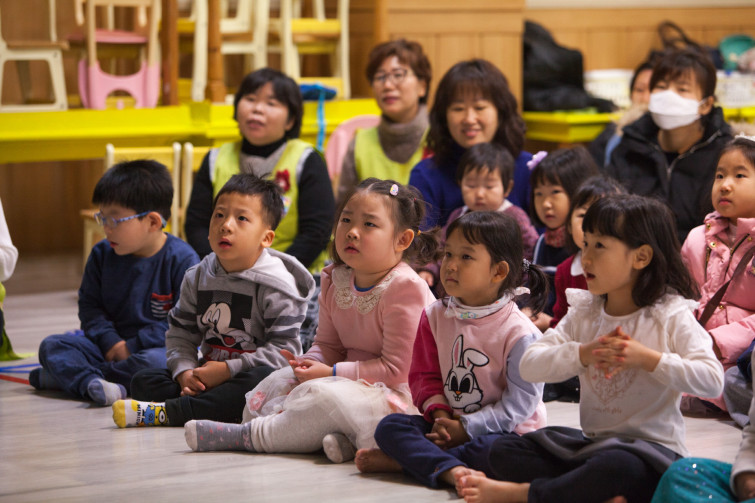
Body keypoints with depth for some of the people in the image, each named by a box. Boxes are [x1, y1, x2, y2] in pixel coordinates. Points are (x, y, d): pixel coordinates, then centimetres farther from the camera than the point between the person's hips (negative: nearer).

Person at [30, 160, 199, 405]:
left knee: (156, 362, -39)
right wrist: (110, 342, -12)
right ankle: (90, 383, -43)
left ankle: (67, 375, -28)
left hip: (160, 346, -5)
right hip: (111, 344, 5)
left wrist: (132, 347, -17)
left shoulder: (182, 259, -10)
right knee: (51, 345, -13)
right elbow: (90, 305, 7)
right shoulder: (102, 254, 6)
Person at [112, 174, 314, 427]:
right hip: (207, 375, 5)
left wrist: (229, 370, -20)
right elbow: (180, 333, 10)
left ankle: (167, 411, -38)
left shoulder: (275, 285, -10)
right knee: (143, 382, -10)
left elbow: (283, 349, -15)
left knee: (264, 379, -40)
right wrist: (185, 372, -10)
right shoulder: (197, 278, 8)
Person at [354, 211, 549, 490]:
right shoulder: (434, 316, 5)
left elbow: (519, 402, -14)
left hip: (505, 430, -5)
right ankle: (449, 470, -39)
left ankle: (404, 460, -27)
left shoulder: (518, 333, -13)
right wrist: (440, 415, -10)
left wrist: (465, 428, -16)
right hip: (448, 424, 5)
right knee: (389, 426, -17)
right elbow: (424, 374, 9)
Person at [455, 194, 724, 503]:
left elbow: (712, 380, -20)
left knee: (618, 466, -41)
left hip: (651, 450, -6)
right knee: (503, 451, -8)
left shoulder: (672, 316, -7)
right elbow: (529, 366, -3)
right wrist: (583, 354, -19)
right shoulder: (584, 312, 7)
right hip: (591, 443, 6)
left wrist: (647, 358, -22)